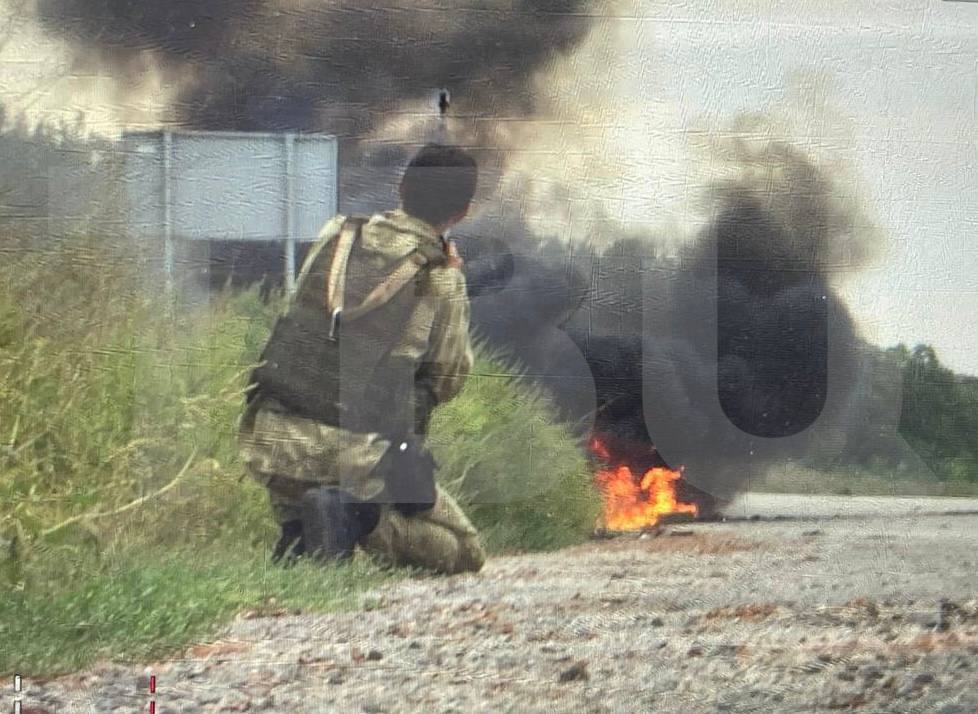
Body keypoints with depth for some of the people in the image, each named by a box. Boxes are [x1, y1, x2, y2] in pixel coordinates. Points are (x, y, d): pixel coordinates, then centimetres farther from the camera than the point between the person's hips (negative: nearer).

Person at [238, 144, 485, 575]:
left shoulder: (336, 237, 6)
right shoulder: (442, 279, -4)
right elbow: (447, 381, 7)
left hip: (270, 442, 4)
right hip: (359, 456, -4)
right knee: (465, 553, 12)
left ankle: (295, 523, 9)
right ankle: (357, 518, -14)